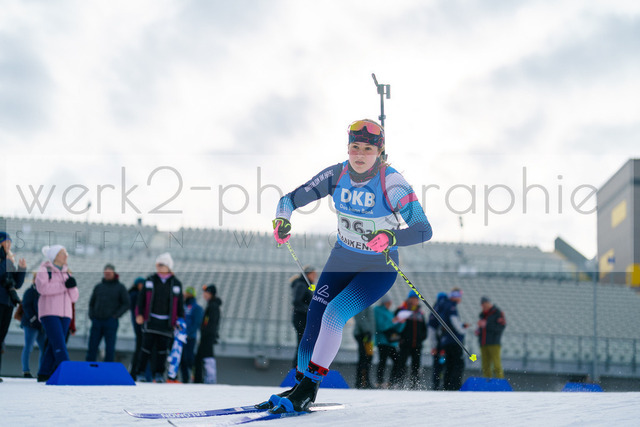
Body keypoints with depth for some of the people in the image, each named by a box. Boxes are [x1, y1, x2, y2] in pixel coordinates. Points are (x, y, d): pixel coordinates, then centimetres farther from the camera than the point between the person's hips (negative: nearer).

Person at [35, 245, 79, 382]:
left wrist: (73, 286, -5)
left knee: (54, 345, 2)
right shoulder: (44, 271, 3)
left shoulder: (66, 273, 19)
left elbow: (74, 297, 15)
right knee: (59, 343, -17)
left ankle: (44, 373, 8)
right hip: (49, 313, -6)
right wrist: (63, 285, -18)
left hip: (64, 314, 6)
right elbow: (42, 287, -16)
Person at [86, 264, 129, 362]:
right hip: (97, 322, 3)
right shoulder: (98, 287, 13)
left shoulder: (120, 287, 4)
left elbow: (126, 304, 0)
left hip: (111, 322, -3)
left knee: (110, 348, -3)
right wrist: (91, 315, 4)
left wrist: (115, 316, -9)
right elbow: (92, 303, 20)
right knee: (92, 347, 0)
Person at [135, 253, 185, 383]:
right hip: (150, 320, 0)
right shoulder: (150, 280, 7)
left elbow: (180, 304, 10)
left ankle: (159, 374, 9)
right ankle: (141, 373, 3)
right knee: (147, 346, -4)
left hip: (166, 322, 0)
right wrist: (139, 314, -1)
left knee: (163, 348, 0)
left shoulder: (176, 284, 6)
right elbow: (141, 298, 9)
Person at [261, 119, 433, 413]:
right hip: (342, 259, 4)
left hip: (379, 267, -4)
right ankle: (301, 385, 18)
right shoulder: (336, 175, -10)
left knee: (334, 313, -23)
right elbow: (290, 199, -4)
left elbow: (423, 230, -29)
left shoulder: (392, 183, -23)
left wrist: (391, 238, -48)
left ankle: (308, 389, -14)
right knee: (314, 320, -4)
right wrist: (282, 221, -26)